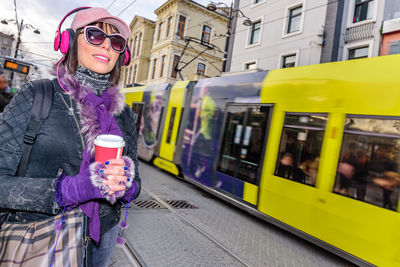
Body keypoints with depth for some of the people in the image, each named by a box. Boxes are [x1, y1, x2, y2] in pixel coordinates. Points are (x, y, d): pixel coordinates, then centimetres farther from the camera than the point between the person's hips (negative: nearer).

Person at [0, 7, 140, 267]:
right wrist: (71, 188, -29)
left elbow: (135, 184, 3)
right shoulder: (35, 96, -11)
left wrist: (126, 185, -20)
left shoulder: (124, 113, -1)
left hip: (101, 237, 4)